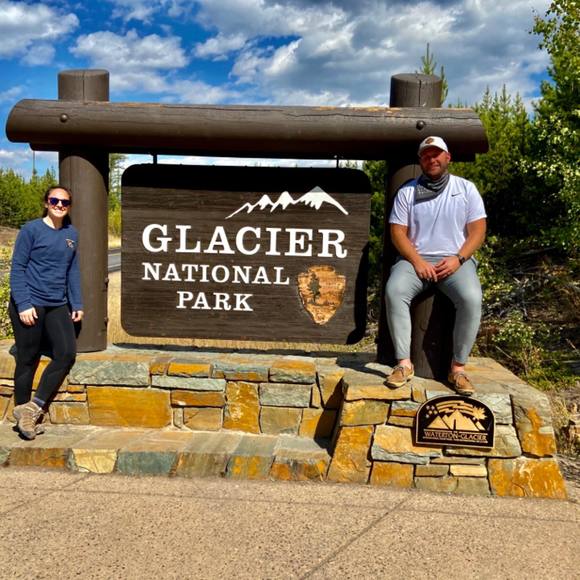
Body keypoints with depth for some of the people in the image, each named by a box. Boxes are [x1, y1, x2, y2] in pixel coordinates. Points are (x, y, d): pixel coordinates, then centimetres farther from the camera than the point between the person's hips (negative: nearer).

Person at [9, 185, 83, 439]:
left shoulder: (71, 234, 9)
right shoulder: (31, 229, -6)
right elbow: (17, 268, -7)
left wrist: (76, 304, 9)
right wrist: (23, 304, -14)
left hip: (57, 306, 5)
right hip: (29, 306, -5)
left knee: (67, 354, -4)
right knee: (28, 360, 3)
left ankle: (34, 408, 8)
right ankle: (22, 413, 20)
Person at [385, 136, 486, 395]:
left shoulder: (466, 188, 9)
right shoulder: (407, 192, 9)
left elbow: (477, 231, 4)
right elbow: (398, 232, 2)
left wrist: (457, 259, -12)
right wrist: (417, 262, -13)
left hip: (455, 260, 0)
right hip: (416, 259, 1)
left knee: (471, 297, -31)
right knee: (394, 291, -31)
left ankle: (458, 367, -19)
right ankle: (404, 363, -24)